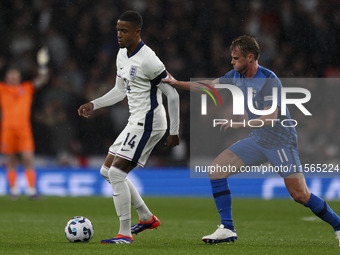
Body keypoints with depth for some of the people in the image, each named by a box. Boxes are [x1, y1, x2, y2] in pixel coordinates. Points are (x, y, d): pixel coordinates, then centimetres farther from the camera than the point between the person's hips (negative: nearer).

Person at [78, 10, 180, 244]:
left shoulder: (148, 60, -19)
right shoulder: (122, 55, 10)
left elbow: (173, 95, -16)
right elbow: (120, 91, 22)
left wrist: (174, 132, -15)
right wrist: (94, 105, 9)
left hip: (148, 123, -10)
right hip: (136, 122, 10)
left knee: (116, 173, -15)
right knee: (107, 171, 12)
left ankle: (125, 234, -11)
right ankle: (147, 218, 21)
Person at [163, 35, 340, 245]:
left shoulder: (270, 81, -21)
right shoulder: (236, 76, 3)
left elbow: (270, 118, -28)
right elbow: (209, 86, 17)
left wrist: (241, 124, -29)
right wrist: (177, 83, 15)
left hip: (281, 141, -8)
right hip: (257, 141, 8)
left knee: (300, 195, -14)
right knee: (217, 168, -7)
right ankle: (227, 229, -6)